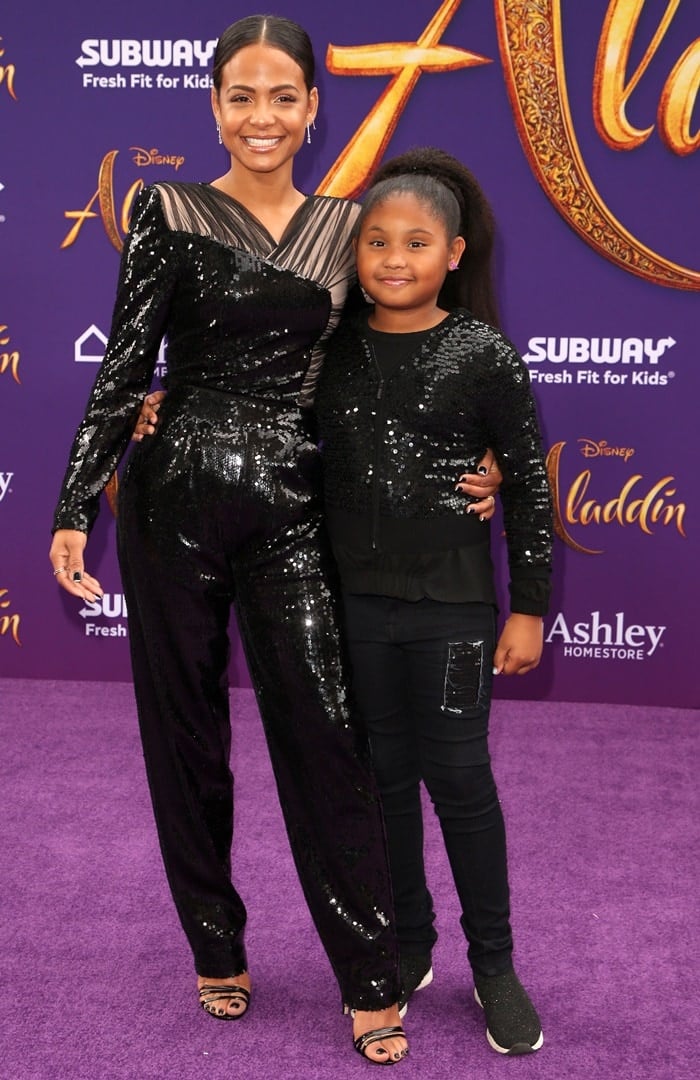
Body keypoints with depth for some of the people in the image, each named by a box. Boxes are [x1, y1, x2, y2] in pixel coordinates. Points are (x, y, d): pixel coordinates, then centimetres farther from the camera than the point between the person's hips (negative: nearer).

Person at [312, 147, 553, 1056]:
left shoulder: (486, 356, -8)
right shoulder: (333, 349, 2)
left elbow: (530, 488, -4)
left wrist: (529, 608, -5)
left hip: (452, 606, -3)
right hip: (353, 602, 4)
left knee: (458, 780, 5)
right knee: (382, 775, 13)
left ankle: (494, 964, 23)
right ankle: (408, 946, 31)